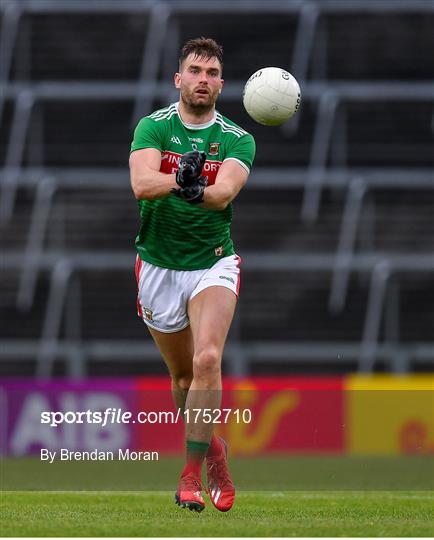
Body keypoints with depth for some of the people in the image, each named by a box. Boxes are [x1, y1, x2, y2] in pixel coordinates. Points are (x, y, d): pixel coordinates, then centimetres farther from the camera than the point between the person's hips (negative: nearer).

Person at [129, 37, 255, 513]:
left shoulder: (238, 140, -2)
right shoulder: (153, 127, -3)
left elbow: (225, 192, -22)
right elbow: (142, 184, -22)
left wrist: (198, 189, -45)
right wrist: (178, 180, -43)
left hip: (213, 264, -1)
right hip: (158, 266, 1)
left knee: (207, 359, -22)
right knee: (183, 375, 12)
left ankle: (192, 473, -17)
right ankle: (212, 448, 38)